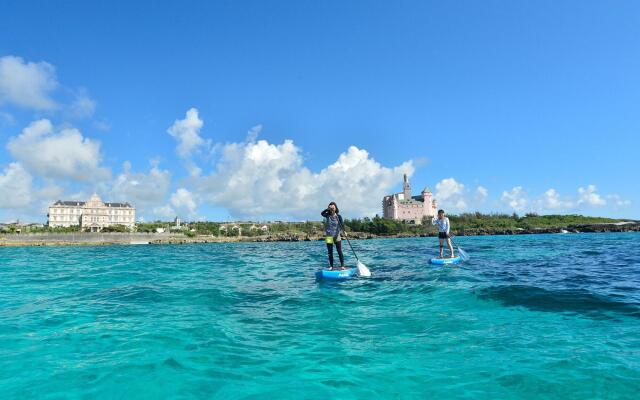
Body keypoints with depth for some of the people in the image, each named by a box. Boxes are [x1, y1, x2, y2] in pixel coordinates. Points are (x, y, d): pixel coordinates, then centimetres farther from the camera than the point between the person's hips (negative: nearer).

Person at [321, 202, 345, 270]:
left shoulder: (338, 216, -3)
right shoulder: (327, 215, 0)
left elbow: (341, 225, -9)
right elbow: (322, 214, -20)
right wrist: (327, 209, -32)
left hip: (337, 236, -1)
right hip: (329, 236, 1)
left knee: (339, 251, -1)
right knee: (330, 252, 7)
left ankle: (342, 265, 7)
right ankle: (331, 266, 15)